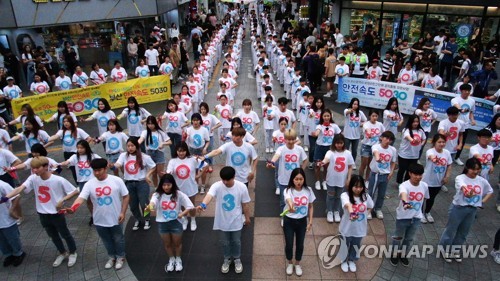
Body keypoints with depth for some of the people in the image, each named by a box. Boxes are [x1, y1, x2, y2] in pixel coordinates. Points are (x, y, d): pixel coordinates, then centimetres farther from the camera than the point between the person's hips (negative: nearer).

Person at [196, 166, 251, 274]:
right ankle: (227, 259, 48)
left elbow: (245, 204, -6)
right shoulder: (216, 186, -23)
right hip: (222, 221, 1)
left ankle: (237, 259, 48)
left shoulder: (242, 187, -20)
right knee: (224, 242, 21)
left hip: (236, 221, 0)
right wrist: (203, 205, -65)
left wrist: (247, 218, 5)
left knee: (236, 241, 20)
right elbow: (209, 195, -45)